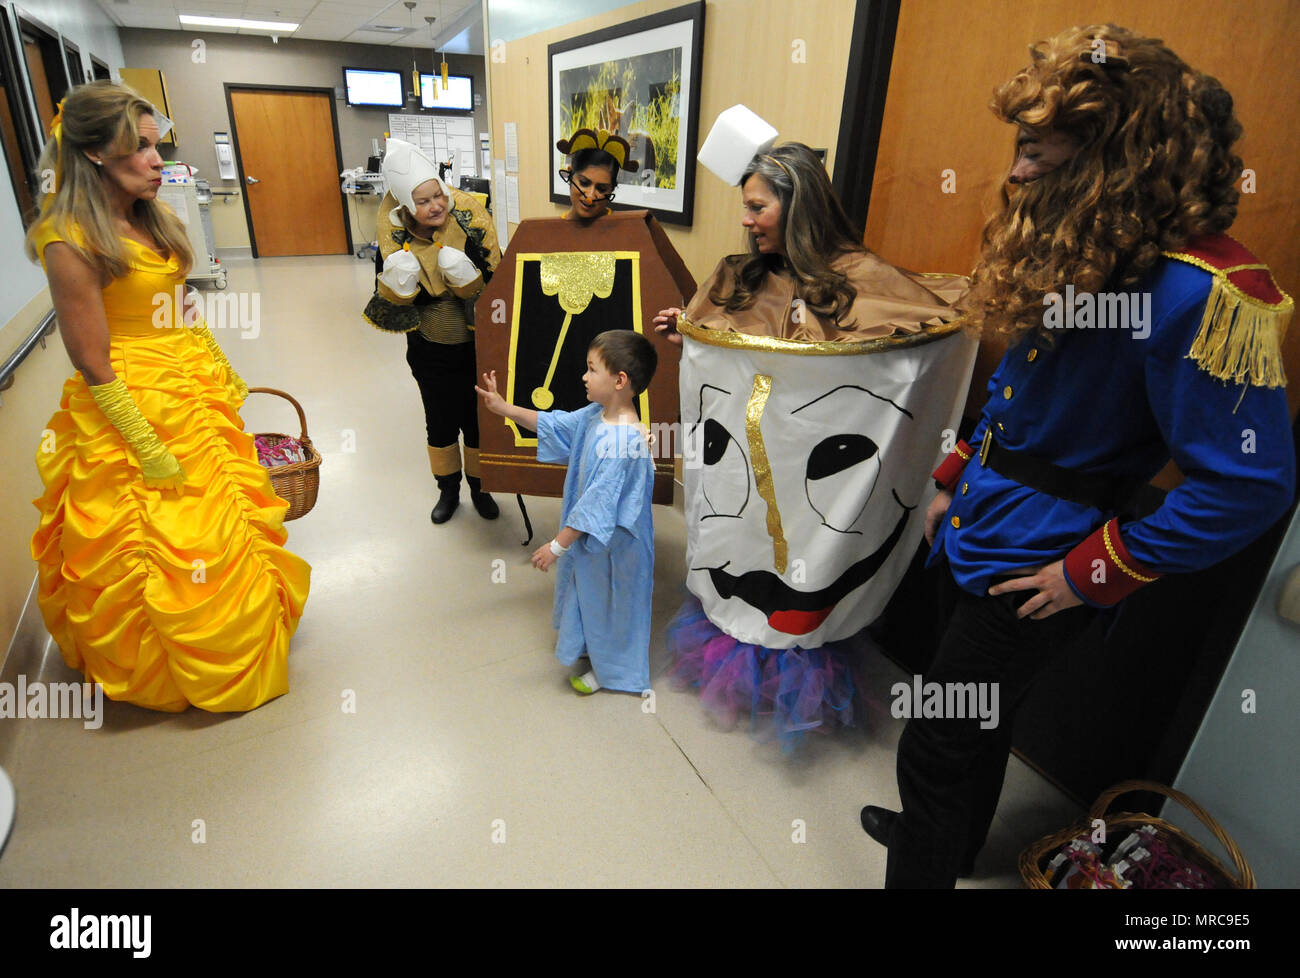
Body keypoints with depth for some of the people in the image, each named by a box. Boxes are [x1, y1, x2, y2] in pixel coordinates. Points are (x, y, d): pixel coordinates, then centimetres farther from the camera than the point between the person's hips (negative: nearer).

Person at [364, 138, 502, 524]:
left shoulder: (472, 223, -15)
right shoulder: (396, 240, -10)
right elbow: (389, 301, -3)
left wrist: (466, 273, -34)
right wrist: (398, 281, -25)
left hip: (477, 346, -1)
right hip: (431, 351, 1)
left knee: (478, 420, 12)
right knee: (441, 421, 15)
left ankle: (480, 488, 34)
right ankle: (448, 490, 36)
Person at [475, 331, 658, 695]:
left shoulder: (621, 441, -35)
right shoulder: (596, 415, -7)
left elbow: (596, 505, -32)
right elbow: (555, 424, 10)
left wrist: (557, 545, -24)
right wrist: (503, 408, 6)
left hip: (612, 542, -9)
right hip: (591, 532, 9)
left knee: (609, 601, 14)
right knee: (587, 591, 29)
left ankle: (609, 669, 39)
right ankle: (588, 643, 56)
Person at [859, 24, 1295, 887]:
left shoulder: (1199, 291, -24)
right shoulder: (1079, 250, 4)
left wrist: (1097, 573, -18)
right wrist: (954, 482, 13)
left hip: (1033, 570, -9)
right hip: (983, 537, 9)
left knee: (935, 750, 5)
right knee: (980, 720, 27)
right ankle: (950, 840, 52)